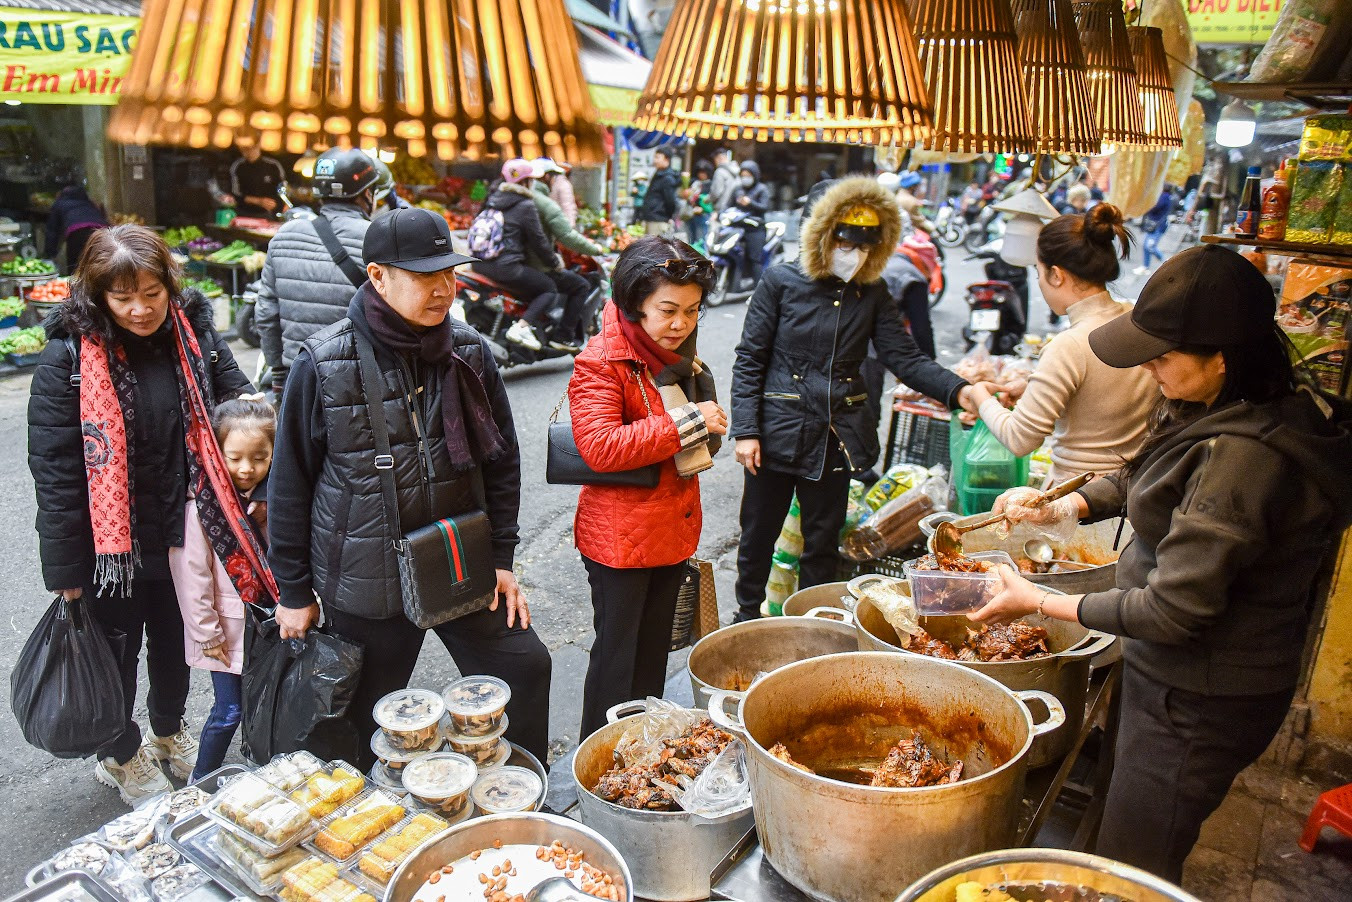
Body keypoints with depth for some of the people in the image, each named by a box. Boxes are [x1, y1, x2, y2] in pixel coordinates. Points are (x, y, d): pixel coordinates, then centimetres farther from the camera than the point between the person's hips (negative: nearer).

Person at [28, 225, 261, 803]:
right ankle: (121, 755, 43)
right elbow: (54, 468, -14)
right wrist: (65, 568, -12)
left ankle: (170, 731, 50)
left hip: (182, 534, 3)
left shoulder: (194, 336, -6)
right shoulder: (69, 357, -16)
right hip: (111, 542, -3)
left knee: (175, 643, 23)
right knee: (118, 651, 17)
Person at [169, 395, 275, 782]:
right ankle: (200, 783, 24)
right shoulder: (202, 506, -16)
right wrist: (208, 635, -10)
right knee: (229, 710, 3)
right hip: (228, 627, -4)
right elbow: (191, 576, -13)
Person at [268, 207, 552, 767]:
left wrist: (501, 557, 4)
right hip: (365, 584, -3)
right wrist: (294, 592, 0)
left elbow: (501, 459, 6)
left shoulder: (470, 353, -2)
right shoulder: (324, 364, -12)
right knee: (371, 728, 12)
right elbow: (290, 484, -4)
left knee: (525, 667, 7)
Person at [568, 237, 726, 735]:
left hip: (673, 530, 8)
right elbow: (599, 446, -30)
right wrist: (687, 422, -27)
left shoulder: (680, 357, 10)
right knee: (617, 658, 5)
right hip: (620, 538, -8)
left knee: (654, 653, 21)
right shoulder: (602, 361, -16)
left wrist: (711, 426, 8)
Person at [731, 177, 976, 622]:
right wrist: (745, 430, -11)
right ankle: (747, 620, 33)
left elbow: (905, 358, -3)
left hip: (837, 437, 3)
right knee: (758, 537, 10)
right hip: (777, 433, -2)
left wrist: (957, 390, -21)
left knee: (822, 543, 14)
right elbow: (749, 360, -4)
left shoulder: (872, 293, 3)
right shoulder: (782, 281, -5)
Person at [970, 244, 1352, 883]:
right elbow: (1141, 477, 18)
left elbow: (1169, 613, -28)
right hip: (1182, 681, 9)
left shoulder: (1240, 458, -32)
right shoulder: (1214, 409, -2)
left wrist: (1038, 601, -18)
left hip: (1199, 703, -9)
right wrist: (1061, 507, 3)